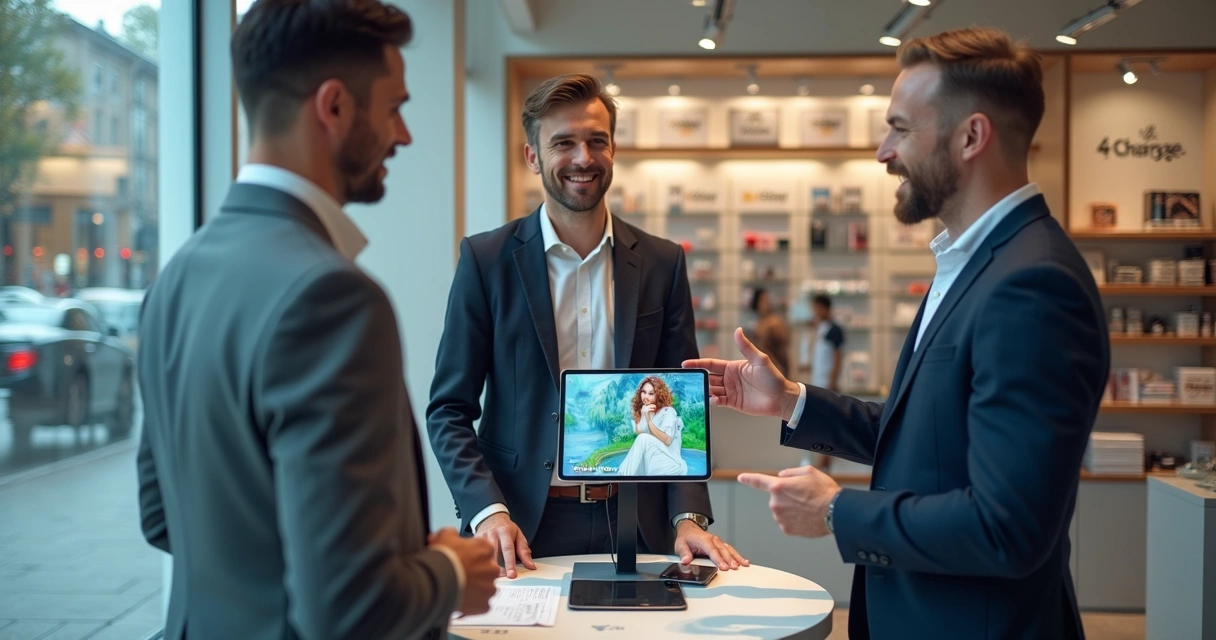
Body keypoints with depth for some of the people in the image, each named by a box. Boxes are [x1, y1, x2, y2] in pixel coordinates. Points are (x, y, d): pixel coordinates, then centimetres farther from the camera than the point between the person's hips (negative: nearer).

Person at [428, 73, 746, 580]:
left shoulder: (662, 263, 4)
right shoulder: (486, 259, -2)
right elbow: (449, 409, -2)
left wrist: (688, 517, -7)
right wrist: (487, 511, -16)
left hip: (636, 525, 2)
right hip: (524, 529, -1)